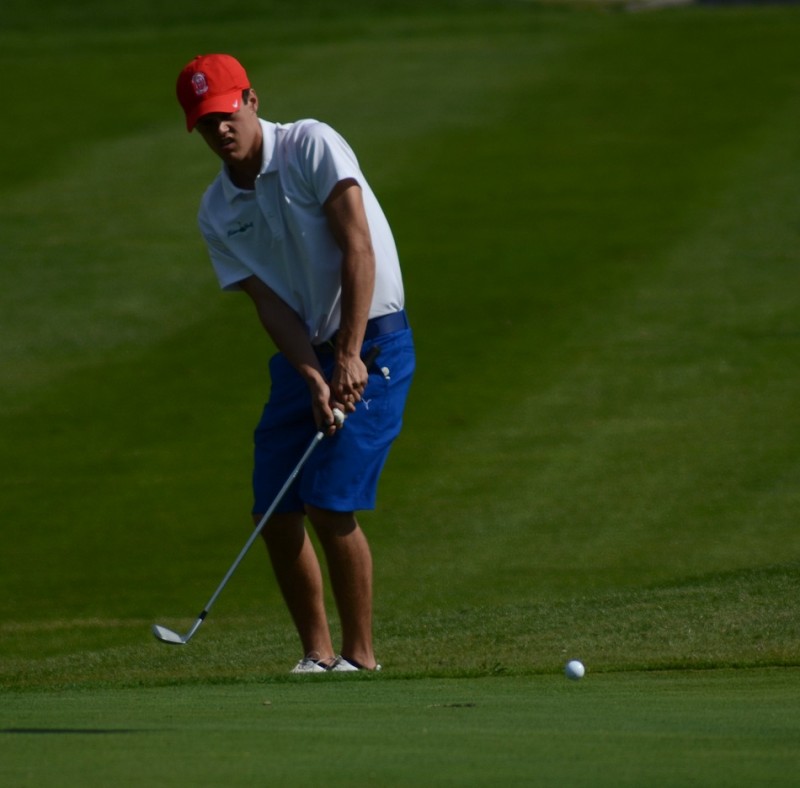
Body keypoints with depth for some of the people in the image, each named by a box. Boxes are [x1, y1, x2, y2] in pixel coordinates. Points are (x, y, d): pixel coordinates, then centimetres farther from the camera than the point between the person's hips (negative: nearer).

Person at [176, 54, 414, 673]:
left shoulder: (312, 146, -10)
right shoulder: (217, 212, 6)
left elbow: (357, 249, -17)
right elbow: (269, 302, -2)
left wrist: (350, 356, -24)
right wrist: (314, 378, -18)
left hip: (372, 344, -6)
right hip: (302, 355, 6)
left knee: (331, 504, -15)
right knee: (276, 513, -1)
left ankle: (360, 656, -5)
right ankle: (317, 655, 11)